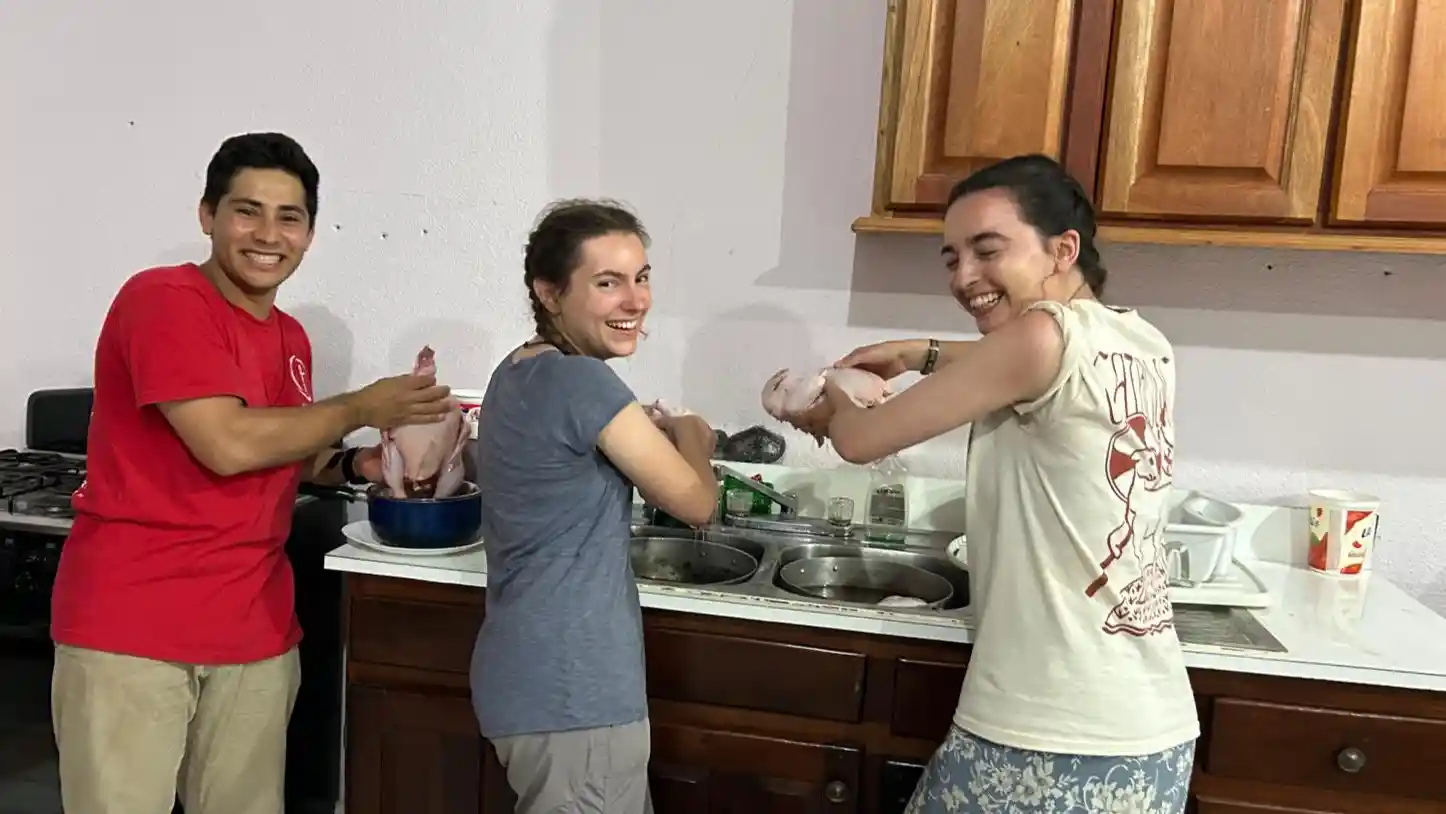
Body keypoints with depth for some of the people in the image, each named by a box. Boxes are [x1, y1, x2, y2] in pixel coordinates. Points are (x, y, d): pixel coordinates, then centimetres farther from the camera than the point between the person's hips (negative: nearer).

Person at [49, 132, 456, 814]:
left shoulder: (291, 339, 10)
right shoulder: (162, 299, -12)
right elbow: (229, 446, -21)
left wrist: (354, 466, 2)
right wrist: (363, 408, -12)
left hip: (254, 628, 6)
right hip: (129, 624, -6)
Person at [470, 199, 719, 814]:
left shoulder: (520, 374, 6)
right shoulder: (581, 382, -21)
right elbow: (696, 503, -13)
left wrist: (652, 435, 11)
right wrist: (690, 436, 5)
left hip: (538, 677, 9)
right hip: (571, 692, -9)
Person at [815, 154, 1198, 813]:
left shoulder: (1048, 334, -18)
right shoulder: (1144, 344, 3)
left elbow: (861, 440, -12)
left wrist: (833, 400, 9)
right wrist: (922, 354, 18)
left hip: (1046, 744, -7)